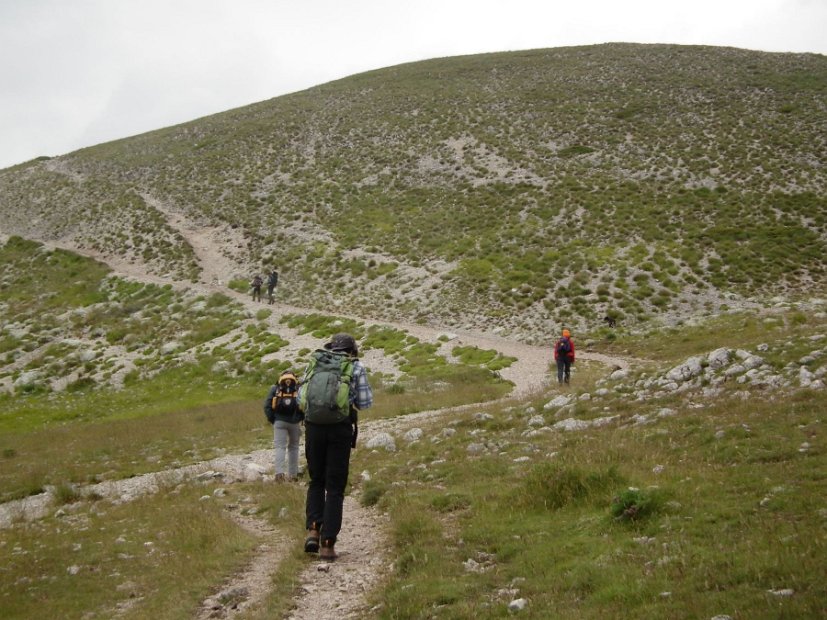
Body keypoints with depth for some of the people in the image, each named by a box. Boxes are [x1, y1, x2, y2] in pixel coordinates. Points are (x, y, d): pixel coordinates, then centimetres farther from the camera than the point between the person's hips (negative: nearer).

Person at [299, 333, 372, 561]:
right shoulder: (356, 367, 6)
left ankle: (313, 529, 3)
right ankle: (327, 544, 2)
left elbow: (300, 398, 15)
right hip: (340, 429, -2)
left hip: (313, 426, 2)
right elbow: (366, 402, 5)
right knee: (335, 487, 6)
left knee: (316, 481, 20)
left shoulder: (314, 363, 14)